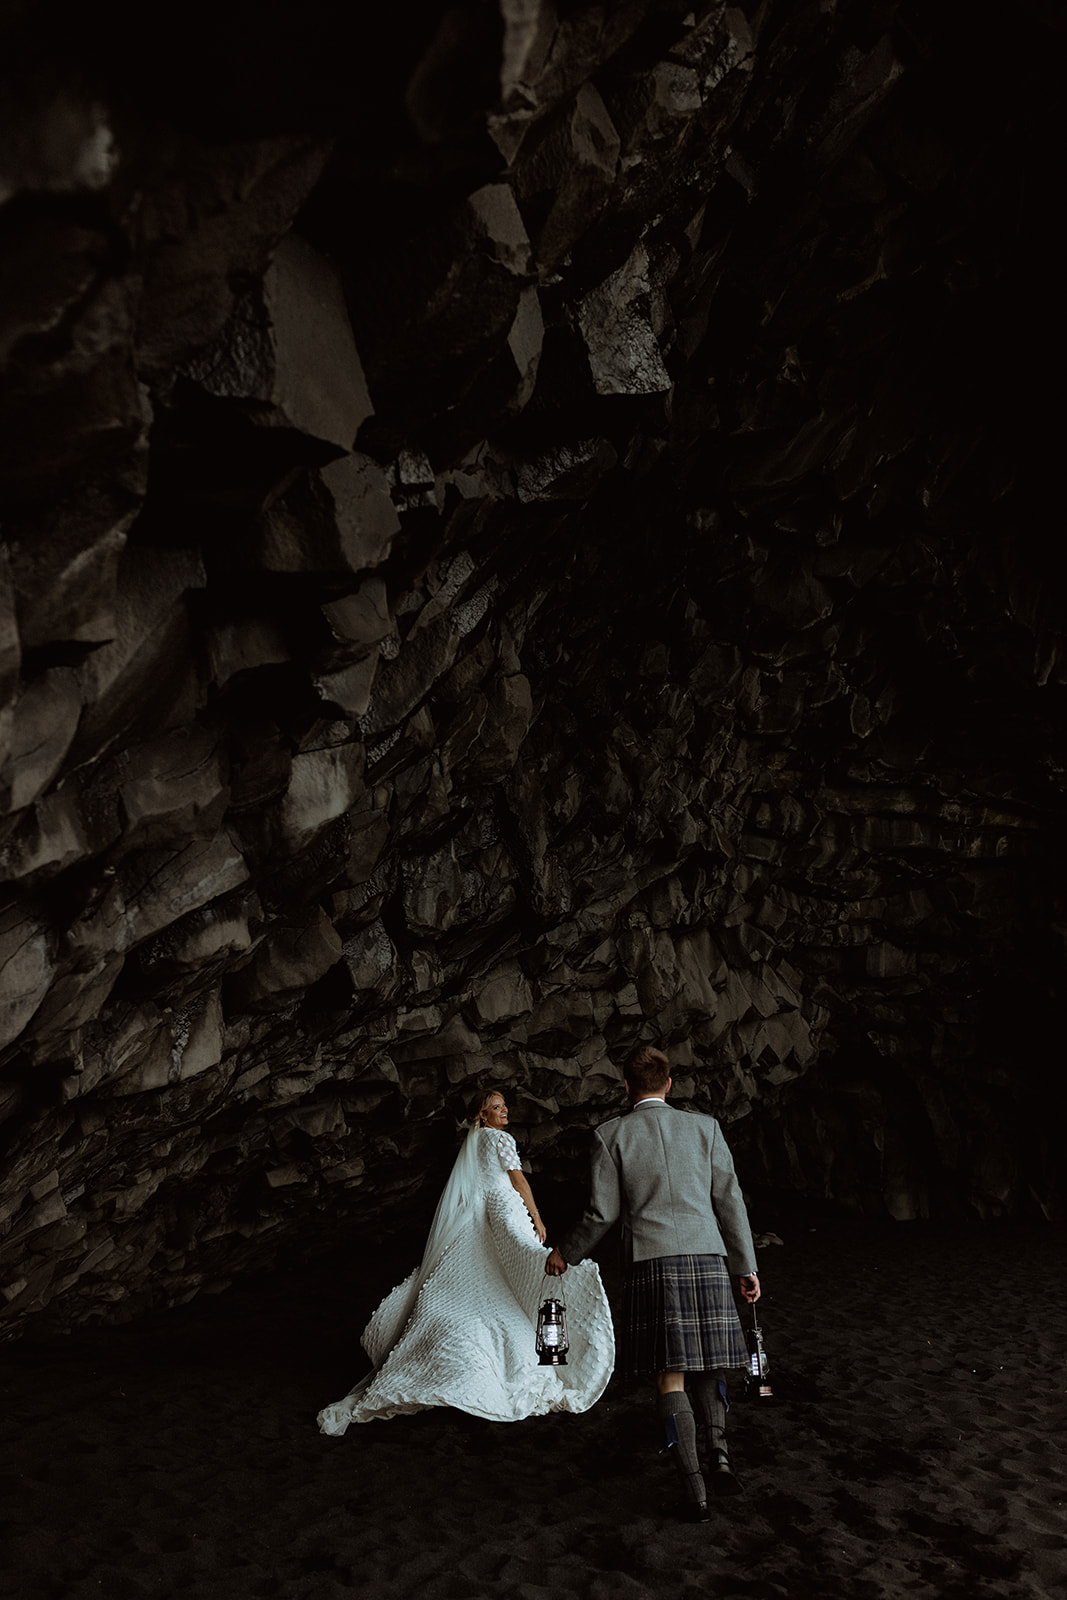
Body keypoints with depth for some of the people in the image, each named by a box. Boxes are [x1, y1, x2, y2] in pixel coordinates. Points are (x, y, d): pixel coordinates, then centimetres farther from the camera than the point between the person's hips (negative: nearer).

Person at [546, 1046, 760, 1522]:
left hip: (653, 1263, -2)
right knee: (706, 1365, 20)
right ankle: (718, 1447, 3)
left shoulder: (610, 1135, 1)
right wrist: (745, 1267, 14)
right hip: (708, 1257, 2)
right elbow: (729, 1201, 6)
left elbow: (602, 1213, 1)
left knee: (670, 1376, 6)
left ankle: (693, 1484, 0)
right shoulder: (704, 1127, 6)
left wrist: (564, 1253, 17)